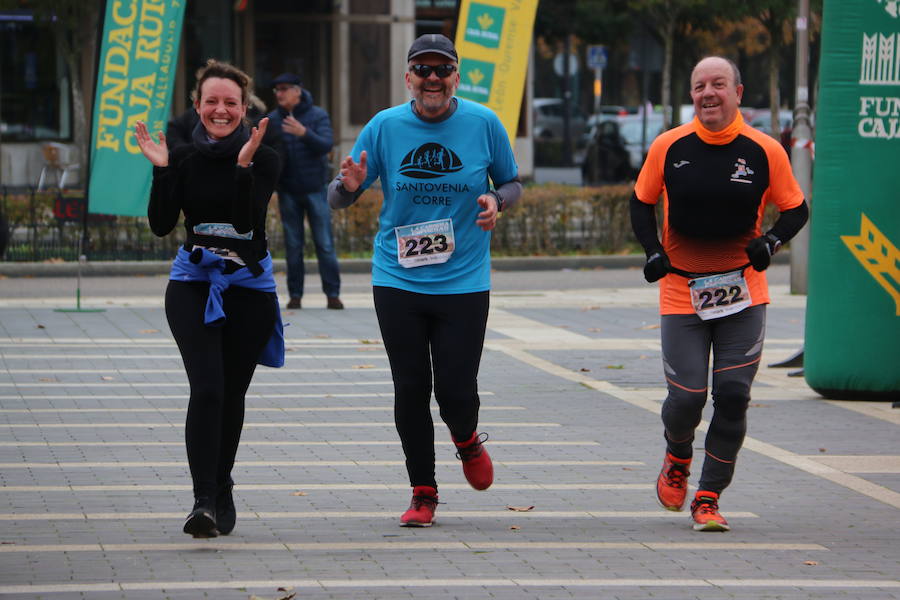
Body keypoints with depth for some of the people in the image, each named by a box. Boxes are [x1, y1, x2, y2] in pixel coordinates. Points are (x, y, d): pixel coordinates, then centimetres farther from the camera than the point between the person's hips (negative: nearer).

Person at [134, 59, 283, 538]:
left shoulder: (263, 159, -3)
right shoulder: (184, 159, 3)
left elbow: (248, 221, -16)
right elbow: (162, 224, -5)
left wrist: (243, 165, -26)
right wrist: (161, 170, -14)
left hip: (248, 286, 0)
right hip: (193, 284, 0)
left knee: (231, 394, 9)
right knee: (207, 388, -16)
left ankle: (220, 488, 30)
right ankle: (205, 501, -21)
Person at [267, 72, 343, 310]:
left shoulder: (318, 116, -2)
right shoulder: (272, 120, 4)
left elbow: (326, 145, -15)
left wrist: (304, 133, -30)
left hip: (315, 189, -2)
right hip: (288, 191, 2)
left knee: (325, 244, -3)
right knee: (293, 245, 3)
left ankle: (332, 294, 1)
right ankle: (295, 294, 8)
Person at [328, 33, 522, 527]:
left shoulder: (483, 124, -2)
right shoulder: (385, 126, -2)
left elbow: (511, 182, 12)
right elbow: (337, 199, 3)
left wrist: (497, 199, -12)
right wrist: (349, 185, -21)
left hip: (464, 281, -1)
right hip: (397, 281, 1)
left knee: (456, 389, -6)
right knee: (410, 389, 1)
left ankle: (466, 441, 30)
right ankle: (423, 493, 16)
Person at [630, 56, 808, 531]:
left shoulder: (765, 151, -4)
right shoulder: (668, 147, -2)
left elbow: (796, 209, 7)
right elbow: (641, 204, 11)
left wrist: (771, 242, -12)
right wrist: (653, 253, -4)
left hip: (743, 294, 0)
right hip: (682, 292, 0)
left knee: (733, 395, -5)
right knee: (686, 398, -4)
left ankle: (708, 499, 9)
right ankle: (677, 459, 31)